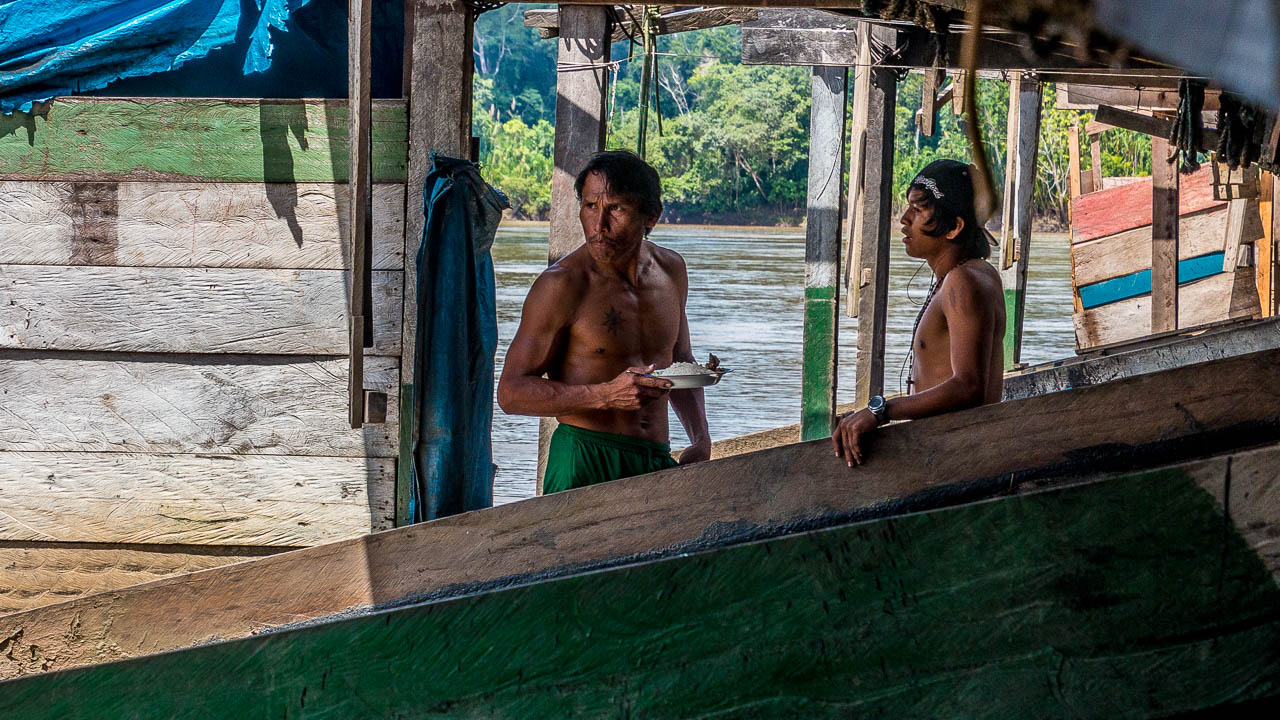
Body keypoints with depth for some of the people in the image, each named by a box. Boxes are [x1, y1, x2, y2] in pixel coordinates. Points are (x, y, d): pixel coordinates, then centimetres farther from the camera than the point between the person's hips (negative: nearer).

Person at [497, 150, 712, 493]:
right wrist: (607, 395, -21)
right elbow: (511, 392, -11)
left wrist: (701, 440, 12)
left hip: (656, 464, 6)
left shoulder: (670, 269, 10)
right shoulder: (561, 284, -10)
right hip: (584, 463, -6)